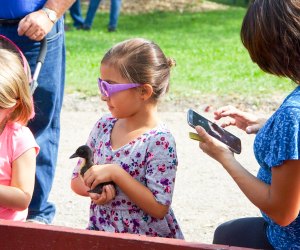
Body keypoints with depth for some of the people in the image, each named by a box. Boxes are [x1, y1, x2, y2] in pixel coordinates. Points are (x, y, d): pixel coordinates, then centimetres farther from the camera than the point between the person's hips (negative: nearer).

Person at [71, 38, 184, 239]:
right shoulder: (104, 126, 4)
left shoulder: (159, 141, -14)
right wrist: (93, 189, -10)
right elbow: (77, 179, 12)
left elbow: (159, 208, -17)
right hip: (101, 231, 5)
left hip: (149, 239, -5)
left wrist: (115, 173, -20)